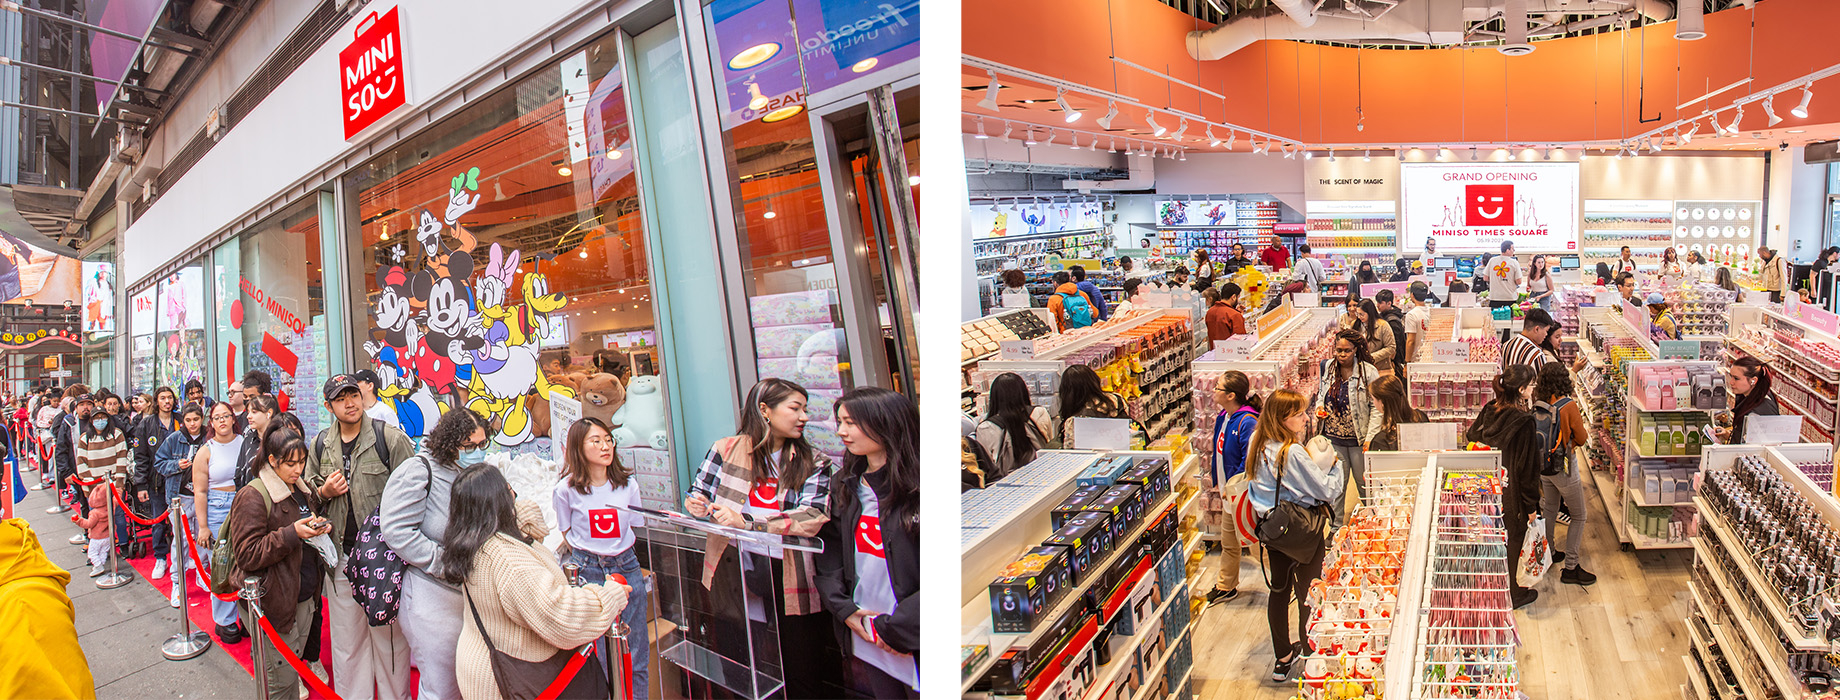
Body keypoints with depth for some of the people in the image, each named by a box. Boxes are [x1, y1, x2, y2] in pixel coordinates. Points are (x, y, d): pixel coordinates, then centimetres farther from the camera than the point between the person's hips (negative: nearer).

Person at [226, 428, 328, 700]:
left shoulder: (303, 491, 12)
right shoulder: (253, 496, -13)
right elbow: (247, 555, -18)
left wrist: (321, 526, 4)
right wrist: (292, 533, -26)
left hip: (305, 596, 7)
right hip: (276, 601, -7)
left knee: (294, 667, 17)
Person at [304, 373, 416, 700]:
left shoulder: (390, 438, -7)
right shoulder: (319, 445, 9)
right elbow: (308, 490, 22)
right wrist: (324, 491, -2)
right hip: (341, 555, 4)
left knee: (389, 633, 4)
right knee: (346, 636, 13)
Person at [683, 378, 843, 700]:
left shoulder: (813, 463, 3)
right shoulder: (726, 449, 4)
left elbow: (812, 517, -12)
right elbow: (699, 494, 12)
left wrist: (747, 522, -21)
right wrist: (698, 504, -13)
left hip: (788, 576, 0)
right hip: (731, 570, 1)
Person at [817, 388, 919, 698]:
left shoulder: (916, 486, -14)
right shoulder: (845, 487, 7)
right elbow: (829, 554, 8)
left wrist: (895, 628, -15)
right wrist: (844, 609, -5)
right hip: (864, 636, 5)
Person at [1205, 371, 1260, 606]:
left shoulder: (1247, 422, -25)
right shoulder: (1222, 418, 4)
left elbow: (1249, 461, -27)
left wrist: (1233, 487, -22)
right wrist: (1218, 481, 18)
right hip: (1230, 493, 9)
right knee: (1228, 541, 21)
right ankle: (1225, 587, 37)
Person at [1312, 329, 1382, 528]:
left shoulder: (1368, 372, -10)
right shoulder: (1327, 367, 3)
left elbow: (1376, 407, -9)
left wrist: (1370, 438, -15)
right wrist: (1319, 408, -2)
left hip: (1359, 439, -3)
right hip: (1332, 438, 3)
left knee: (1364, 483, 9)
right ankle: (1336, 527, 22)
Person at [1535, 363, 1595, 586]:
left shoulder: (1538, 405, -4)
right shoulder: (1568, 406, -21)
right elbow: (1582, 438, -11)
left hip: (1543, 465, 6)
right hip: (1564, 467, -6)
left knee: (1550, 509, 24)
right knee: (1578, 516, 7)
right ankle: (1571, 567, 9)